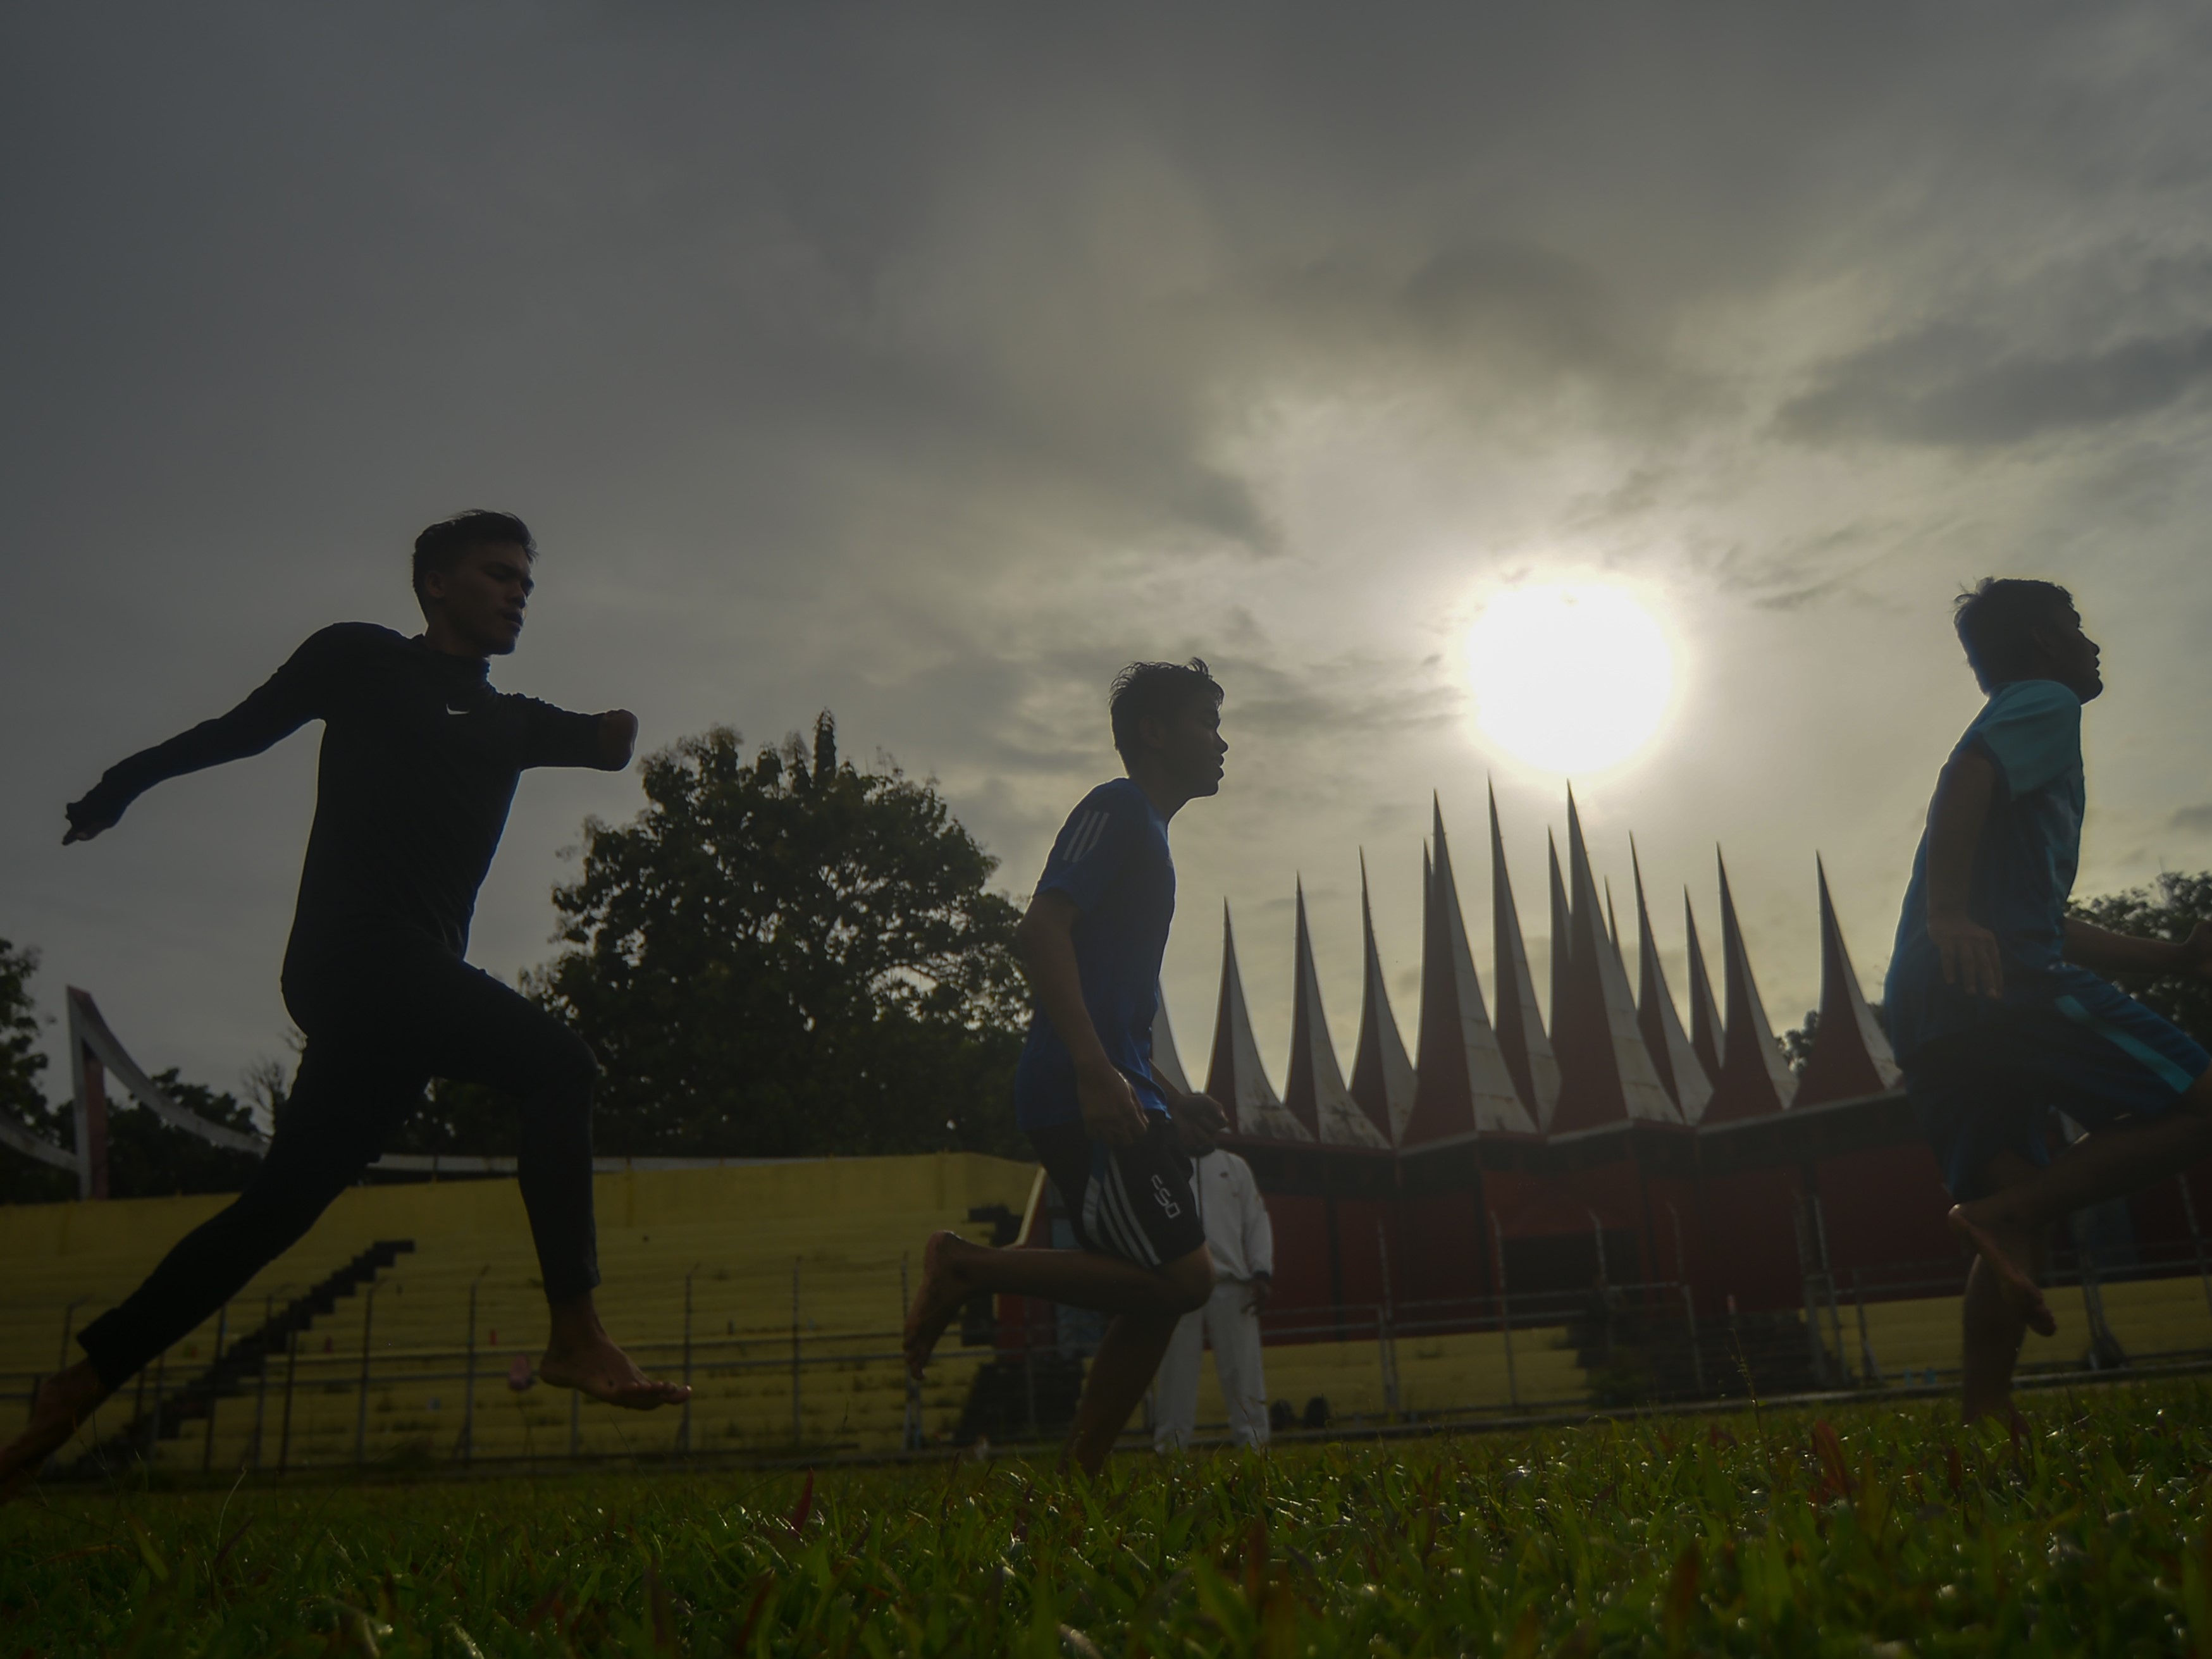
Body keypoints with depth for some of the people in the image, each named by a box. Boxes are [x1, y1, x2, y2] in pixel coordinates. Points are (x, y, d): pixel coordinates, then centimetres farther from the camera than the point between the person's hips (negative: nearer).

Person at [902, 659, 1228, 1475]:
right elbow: (1039, 933, -19)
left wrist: (1170, 1099, 25)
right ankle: (969, 1268, -5)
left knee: (1158, 1298, 8)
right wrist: (1094, 1071, -28)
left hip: (1110, 1096, 10)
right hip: (1083, 1096, -10)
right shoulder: (1117, 809, -5)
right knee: (1181, 1278, -14)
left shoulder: (1146, 831, 25)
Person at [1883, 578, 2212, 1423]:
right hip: (2001, 981, -9)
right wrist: (1948, 912, -30)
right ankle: (2002, 1213, -17)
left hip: (1928, 1010, 9)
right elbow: (1965, 777, -17)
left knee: (2020, 1214, 9)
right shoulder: (2046, 703, 8)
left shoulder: (2021, 722, 36)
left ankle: (1985, 1416, 4)